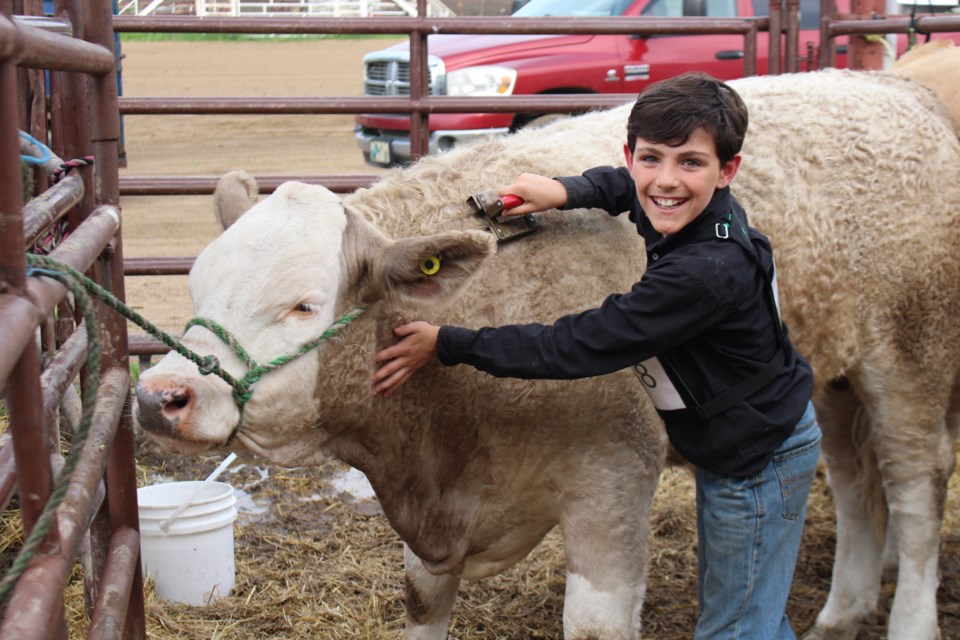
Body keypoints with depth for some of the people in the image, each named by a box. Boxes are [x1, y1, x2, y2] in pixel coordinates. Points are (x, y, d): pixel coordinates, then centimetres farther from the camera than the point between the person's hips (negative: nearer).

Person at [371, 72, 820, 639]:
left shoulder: (705, 272, -36)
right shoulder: (701, 213, -9)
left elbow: (578, 347, -31)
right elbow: (625, 186, 18)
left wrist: (447, 345, -25)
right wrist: (565, 192, -1)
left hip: (759, 463, -9)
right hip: (738, 450, 9)